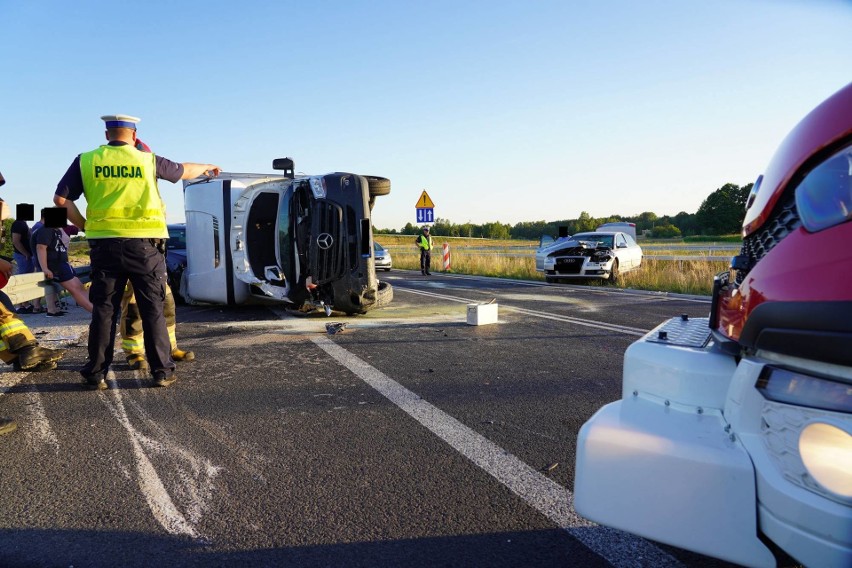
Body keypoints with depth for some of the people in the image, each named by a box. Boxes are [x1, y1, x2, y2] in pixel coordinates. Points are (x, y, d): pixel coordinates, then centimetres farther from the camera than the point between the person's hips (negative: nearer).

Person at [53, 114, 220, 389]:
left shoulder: (86, 160, 6)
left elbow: (61, 198, 4)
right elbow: (185, 171, 21)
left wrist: (83, 225, 15)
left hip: (105, 244, 2)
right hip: (143, 244, -1)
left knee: (104, 309, 8)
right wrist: (207, 167, 40)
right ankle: (162, 371, 7)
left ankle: (96, 374, 13)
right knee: (152, 309, 4)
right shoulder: (148, 161, 4)